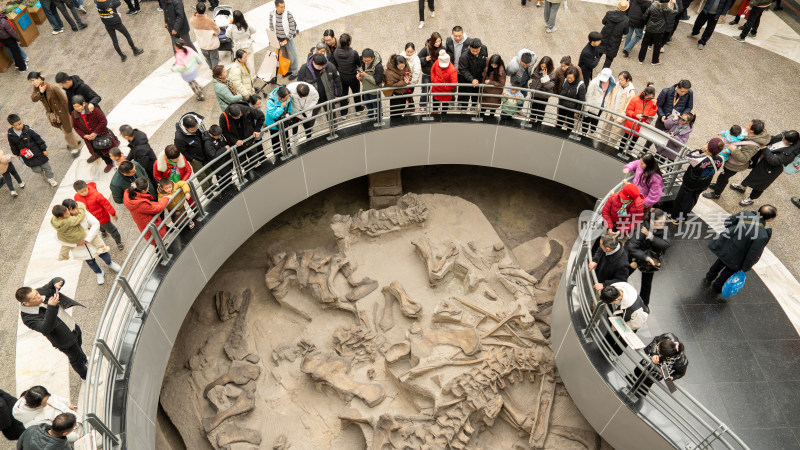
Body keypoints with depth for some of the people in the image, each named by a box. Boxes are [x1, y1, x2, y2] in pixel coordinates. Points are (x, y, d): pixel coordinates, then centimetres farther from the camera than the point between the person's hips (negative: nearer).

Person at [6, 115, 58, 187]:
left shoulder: (27, 130, -18)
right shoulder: (11, 135, -11)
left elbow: (38, 139, -9)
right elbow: (13, 146, 7)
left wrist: (44, 149, -5)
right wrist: (17, 154, 16)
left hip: (38, 153, -1)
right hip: (28, 158, 2)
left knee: (46, 166, 10)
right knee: (37, 170, 7)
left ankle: (50, 178, 34)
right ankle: (43, 172, 43)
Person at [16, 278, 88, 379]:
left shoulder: (41, 291, -18)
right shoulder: (28, 318, -34)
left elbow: (55, 281, -8)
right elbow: (46, 328, -47)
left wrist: (56, 283, -34)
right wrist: (51, 307, -57)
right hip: (65, 340, -6)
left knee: (78, 346, 35)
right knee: (76, 358, 19)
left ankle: (84, 360, 67)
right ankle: (85, 376, 47)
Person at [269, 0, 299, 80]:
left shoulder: (288, 15, -21)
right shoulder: (272, 14, -10)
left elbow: (292, 29, -16)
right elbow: (271, 27, 3)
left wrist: (286, 40, -17)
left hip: (288, 38, -4)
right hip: (278, 38, 4)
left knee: (292, 56, 6)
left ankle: (294, 73, 22)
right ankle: (288, 70, 36)